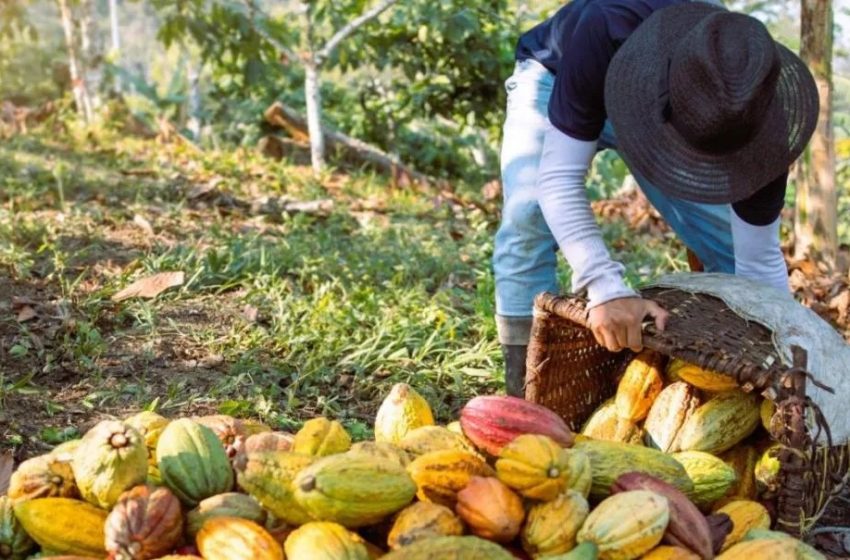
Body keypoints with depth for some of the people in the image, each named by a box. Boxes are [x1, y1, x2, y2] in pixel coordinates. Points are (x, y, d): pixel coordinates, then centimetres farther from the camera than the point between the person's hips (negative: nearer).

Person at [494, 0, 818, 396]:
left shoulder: (747, 113, -35)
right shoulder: (607, 34, -46)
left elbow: (758, 259, -25)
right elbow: (558, 178, -43)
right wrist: (605, 286, -55)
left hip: (657, 103, 3)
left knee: (731, 248, -7)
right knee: (528, 218, -27)